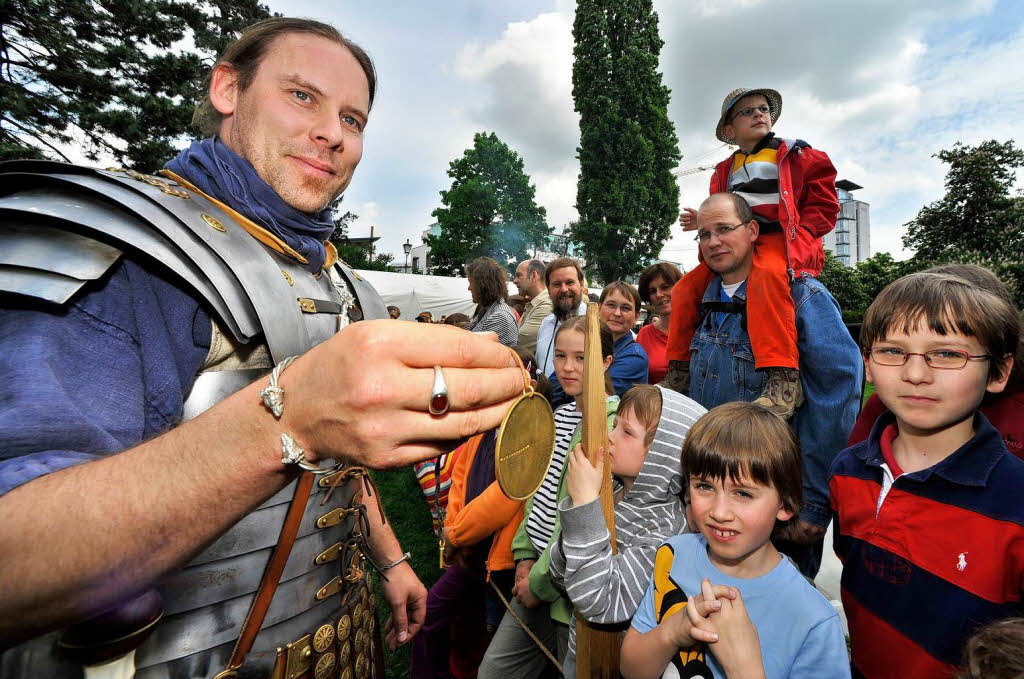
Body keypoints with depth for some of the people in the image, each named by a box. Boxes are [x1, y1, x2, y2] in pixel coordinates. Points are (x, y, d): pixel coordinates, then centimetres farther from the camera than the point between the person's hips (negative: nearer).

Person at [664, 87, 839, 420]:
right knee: (687, 287, -11)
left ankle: (784, 379, -43)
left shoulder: (796, 155, 11)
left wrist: (794, 238, -13)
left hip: (781, 241, -5)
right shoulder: (724, 171, 23)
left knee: (766, 273, -39)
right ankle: (679, 372, -1)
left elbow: (824, 204, 4)